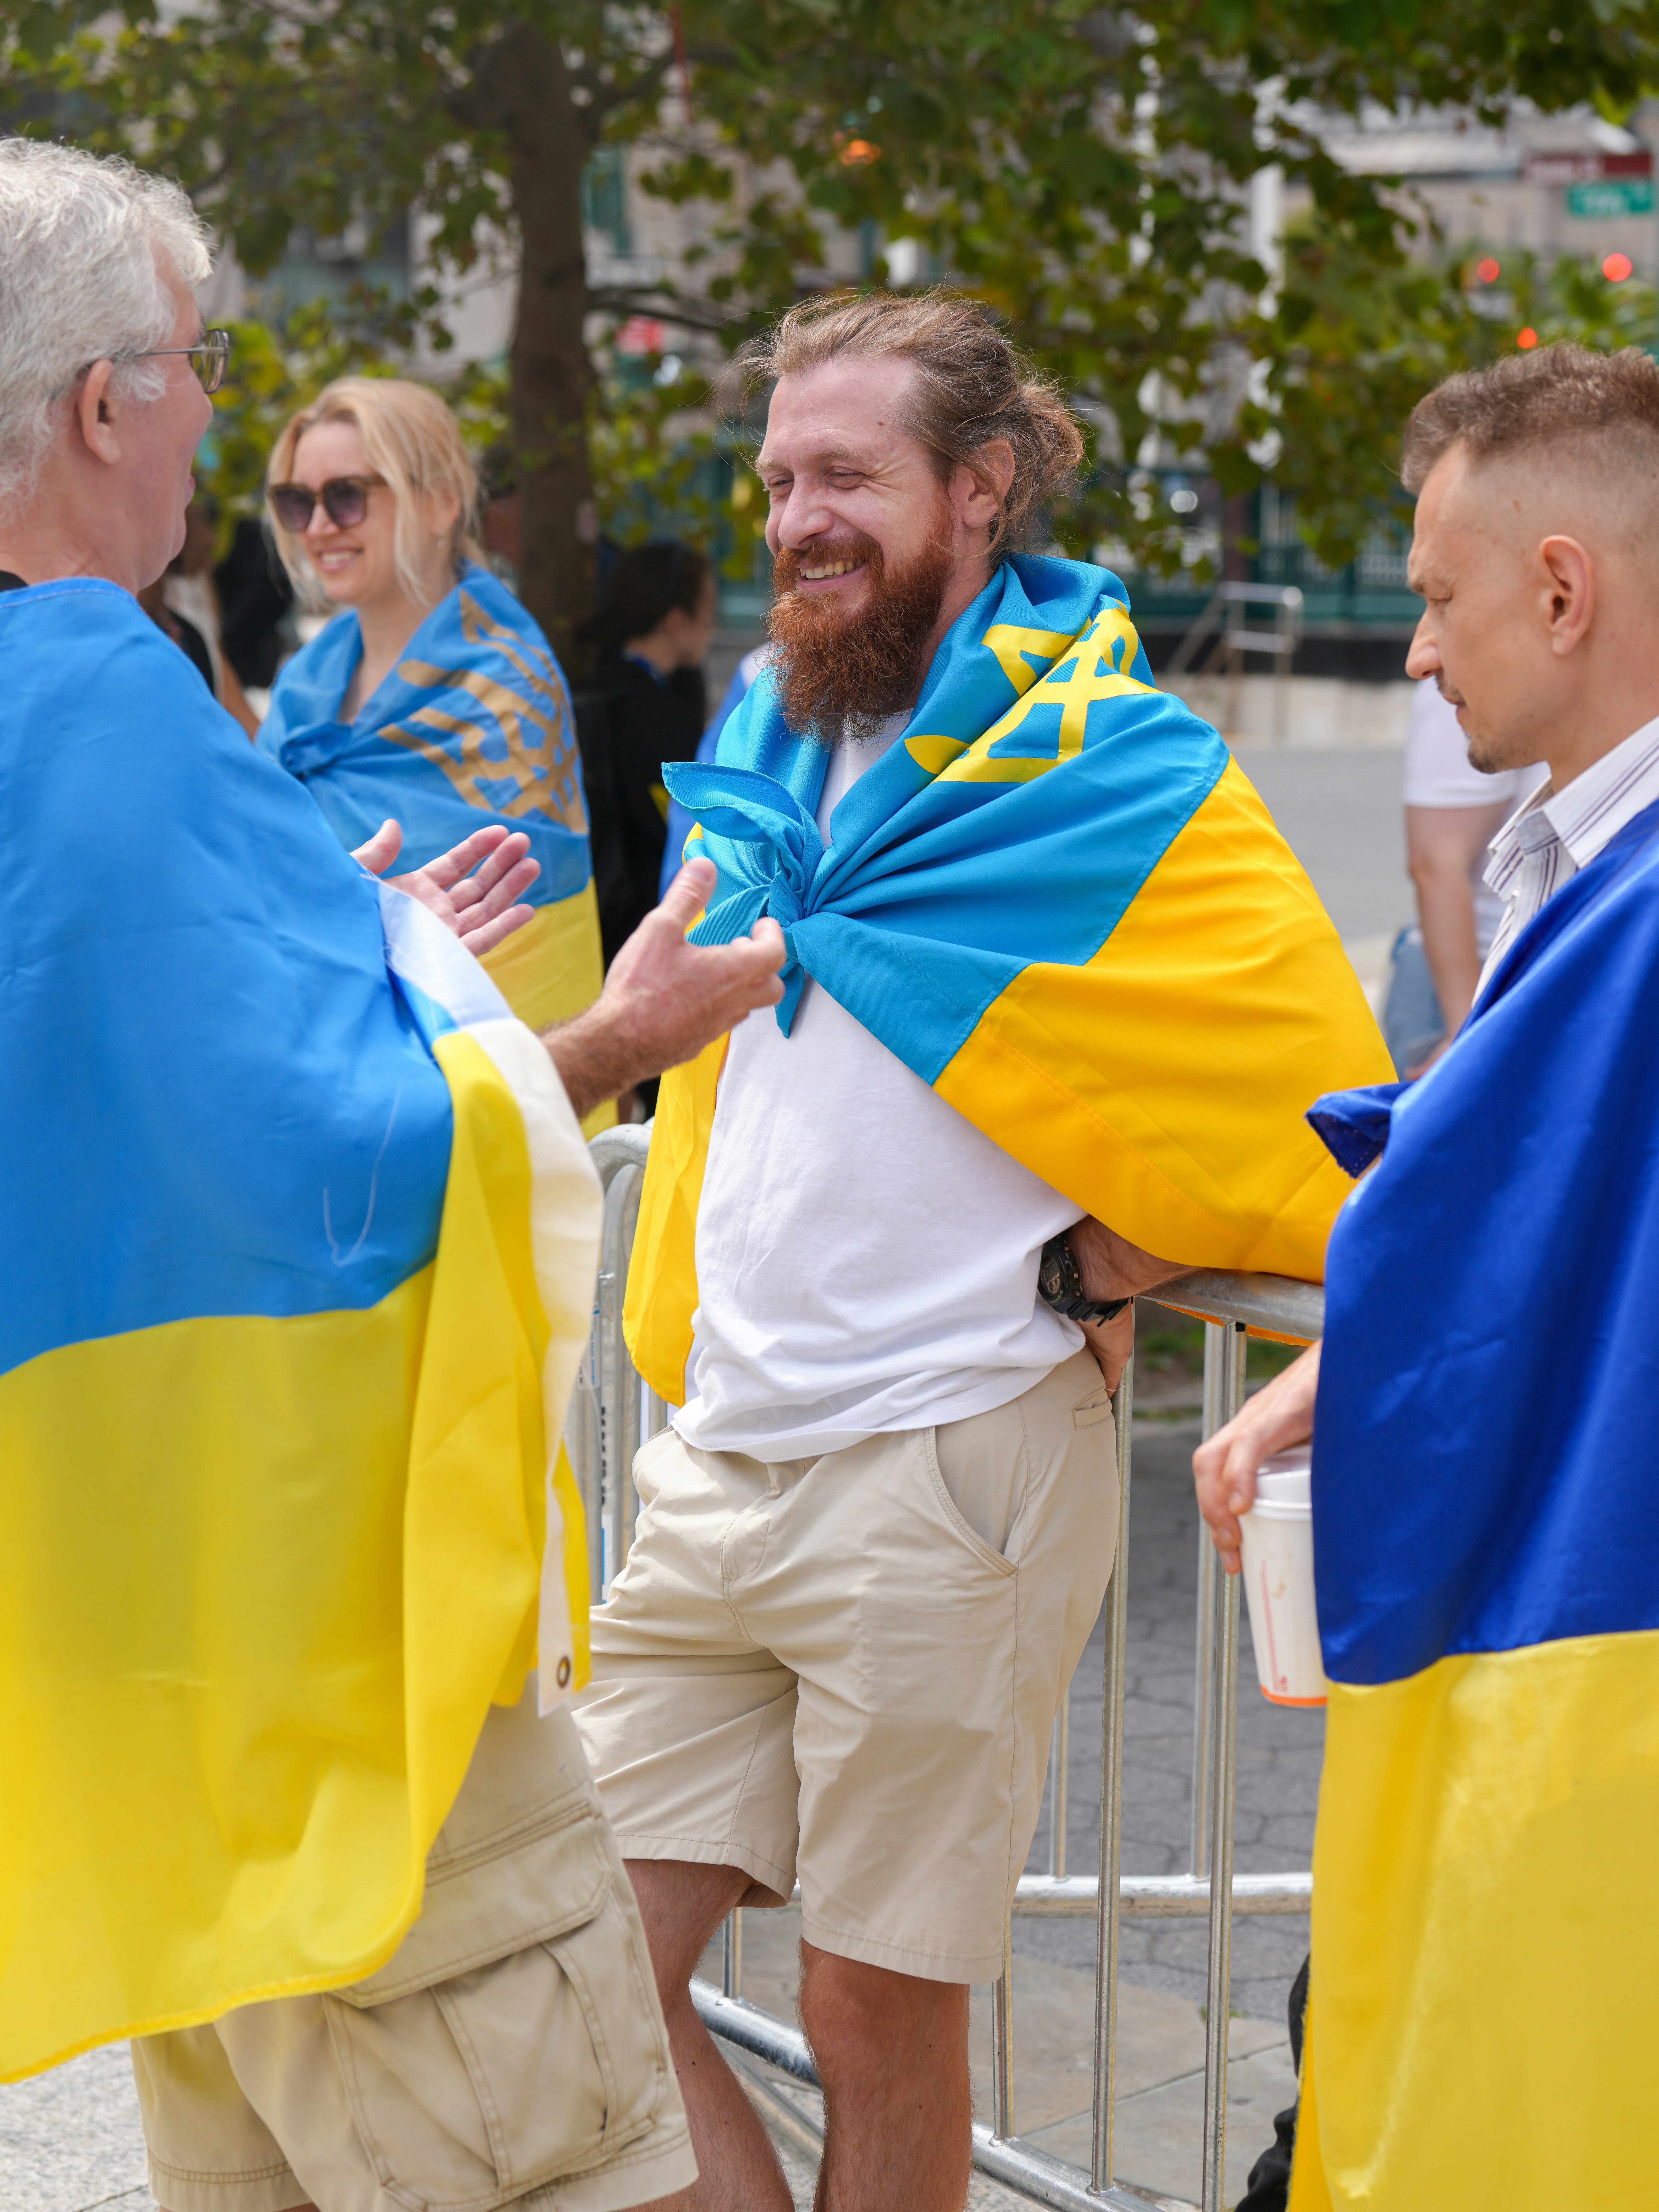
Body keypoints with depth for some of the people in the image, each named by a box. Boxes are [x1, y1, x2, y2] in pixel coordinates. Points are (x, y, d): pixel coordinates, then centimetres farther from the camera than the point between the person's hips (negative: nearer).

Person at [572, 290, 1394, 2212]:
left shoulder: (1107, 775, -8)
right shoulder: (766, 753, 13)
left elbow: (1331, 1118, -9)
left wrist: (1084, 1277, -10)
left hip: (944, 1475, -7)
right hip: (715, 1458, 7)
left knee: (880, 2005, 3)